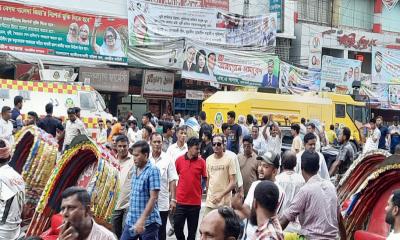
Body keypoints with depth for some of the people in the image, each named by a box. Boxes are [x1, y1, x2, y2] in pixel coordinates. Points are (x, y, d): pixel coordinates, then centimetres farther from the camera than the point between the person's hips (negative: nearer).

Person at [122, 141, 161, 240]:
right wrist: (130, 214, 17)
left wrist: (142, 220, -24)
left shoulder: (153, 170, -13)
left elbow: (153, 198, -19)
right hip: (131, 220, 7)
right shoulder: (134, 170, 9)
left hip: (148, 222, -7)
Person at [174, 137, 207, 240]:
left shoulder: (201, 162, -4)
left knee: (192, 230, 9)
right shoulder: (179, 160, -1)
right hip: (180, 201, 1)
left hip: (195, 202, -1)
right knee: (177, 227, 4)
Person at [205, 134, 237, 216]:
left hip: (224, 202, -4)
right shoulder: (208, 159, 6)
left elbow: (233, 183, -9)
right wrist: (208, 195, 15)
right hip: (210, 202, 4)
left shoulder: (229, 159, -6)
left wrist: (221, 195, -19)